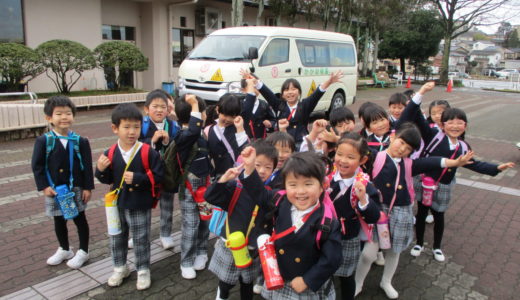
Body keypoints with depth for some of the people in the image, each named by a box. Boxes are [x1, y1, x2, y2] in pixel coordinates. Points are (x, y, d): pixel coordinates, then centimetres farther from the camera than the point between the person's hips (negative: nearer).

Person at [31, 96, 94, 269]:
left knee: (80, 219, 10)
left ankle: (83, 252, 25)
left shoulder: (80, 141, -7)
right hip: (54, 190, 2)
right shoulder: (43, 141, -6)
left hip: (76, 188, -1)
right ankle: (64, 250, 37)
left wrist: (88, 187, -6)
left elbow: (87, 166, -4)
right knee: (59, 221, 17)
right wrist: (44, 186, -10)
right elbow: (37, 165, -3)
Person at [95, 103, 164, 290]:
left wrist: (138, 178, -24)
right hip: (117, 205, 4)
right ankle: (120, 268, 41)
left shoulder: (148, 152, -16)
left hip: (140, 206, -4)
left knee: (141, 240, 11)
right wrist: (101, 170, -16)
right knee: (117, 238, 19)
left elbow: (158, 176, -15)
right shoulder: (111, 153, -5)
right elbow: (108, 179, 4)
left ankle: (143, 270, 31)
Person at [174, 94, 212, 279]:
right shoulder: (183, 136, -19)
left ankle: (201, 253, 36)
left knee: (204, 222, 17)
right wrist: (194, 106, -38)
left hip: (205, 184, 8)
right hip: (189, 186, -7)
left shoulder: (202, 134, 6)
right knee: (190, 225, 1)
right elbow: (193, 131, -44)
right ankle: (186, 262, 16)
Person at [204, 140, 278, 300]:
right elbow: (209, 197, -20)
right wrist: (224, 178, -30)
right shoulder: (235, 186, -15)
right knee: (225, 284, 16)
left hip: (253, 249, 2)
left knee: (247, 284, 21)